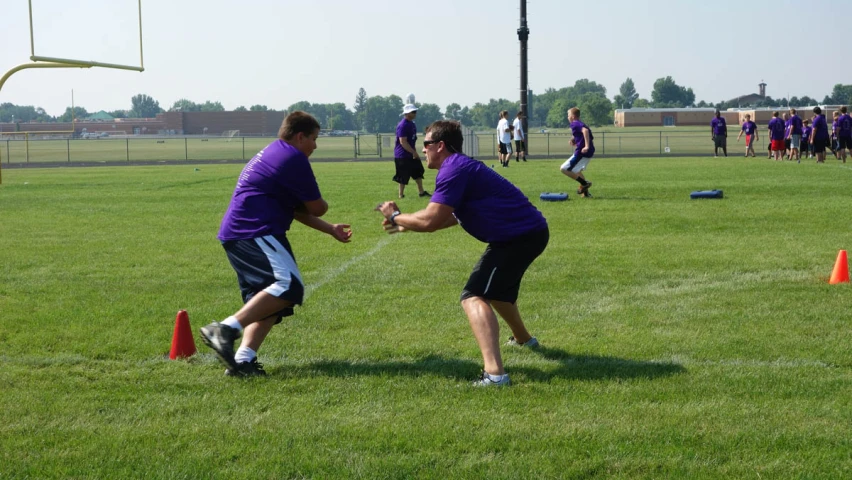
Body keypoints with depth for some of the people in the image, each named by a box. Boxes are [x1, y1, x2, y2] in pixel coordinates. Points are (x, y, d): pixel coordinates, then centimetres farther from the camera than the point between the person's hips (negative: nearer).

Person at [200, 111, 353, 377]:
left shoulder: (272, 153, 26)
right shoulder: (293, 158, -6)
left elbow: (297, 210, 30)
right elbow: (317, 208, 0)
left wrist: (330, 229, 32)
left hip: (235, 234, 11)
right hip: (254, 233, -11)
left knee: (267, 302, 10)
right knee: (289, 285, -23)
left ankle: (243, 360, -4)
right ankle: (227, 329, -30)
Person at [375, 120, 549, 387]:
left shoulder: (453, 170, -16)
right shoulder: (461, 166, 17)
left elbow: (430, 220, -22)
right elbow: (452, 216, 25)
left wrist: (395, 217, -5)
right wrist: (406, 226, 23)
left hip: (519, 236, -10)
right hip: (530, 231, 10)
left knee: (474, 297, -19)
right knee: (496, 287, 35)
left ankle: (494, 373, -34)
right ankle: (522, 338, 59)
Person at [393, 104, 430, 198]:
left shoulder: (412, 124, 10)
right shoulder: (403, 125, -20)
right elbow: (403, 142, -24)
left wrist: (415, 152, 14)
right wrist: (414, 152, -22)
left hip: (411, 154, 10)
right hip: (403, 155, -10)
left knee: (418, 172, 13)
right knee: (404, 176, -3)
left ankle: (421, 192, 22)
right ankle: (401, 195, 8)